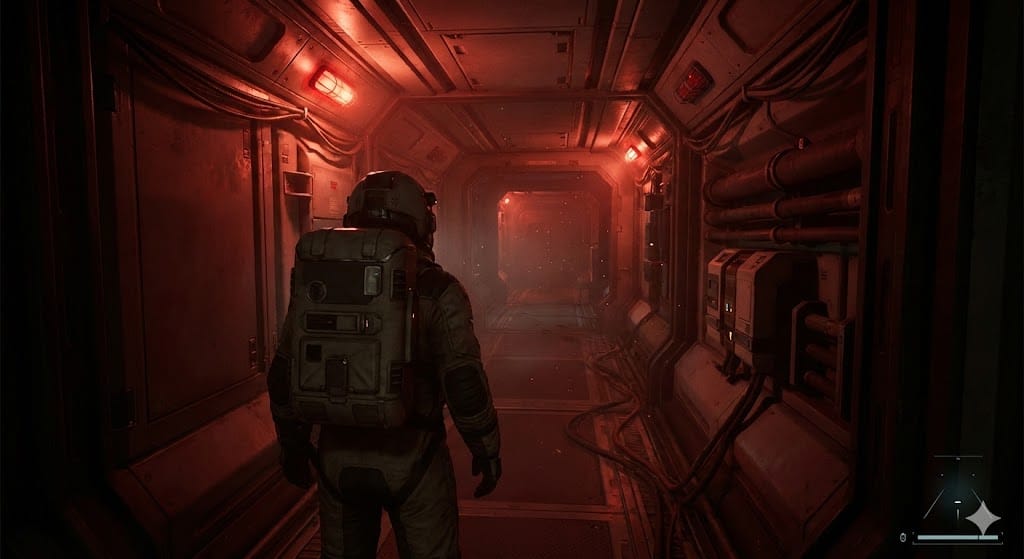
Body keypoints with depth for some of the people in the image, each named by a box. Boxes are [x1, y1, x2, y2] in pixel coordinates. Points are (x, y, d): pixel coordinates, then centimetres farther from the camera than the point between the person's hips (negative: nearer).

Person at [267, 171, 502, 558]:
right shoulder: (437, 291, -13)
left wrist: (293, 445, 16)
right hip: (411, 457, -3)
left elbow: (284, 376, 2)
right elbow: (463, 381, -17)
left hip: (339, 458, 4)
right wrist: (487, 450, -2)